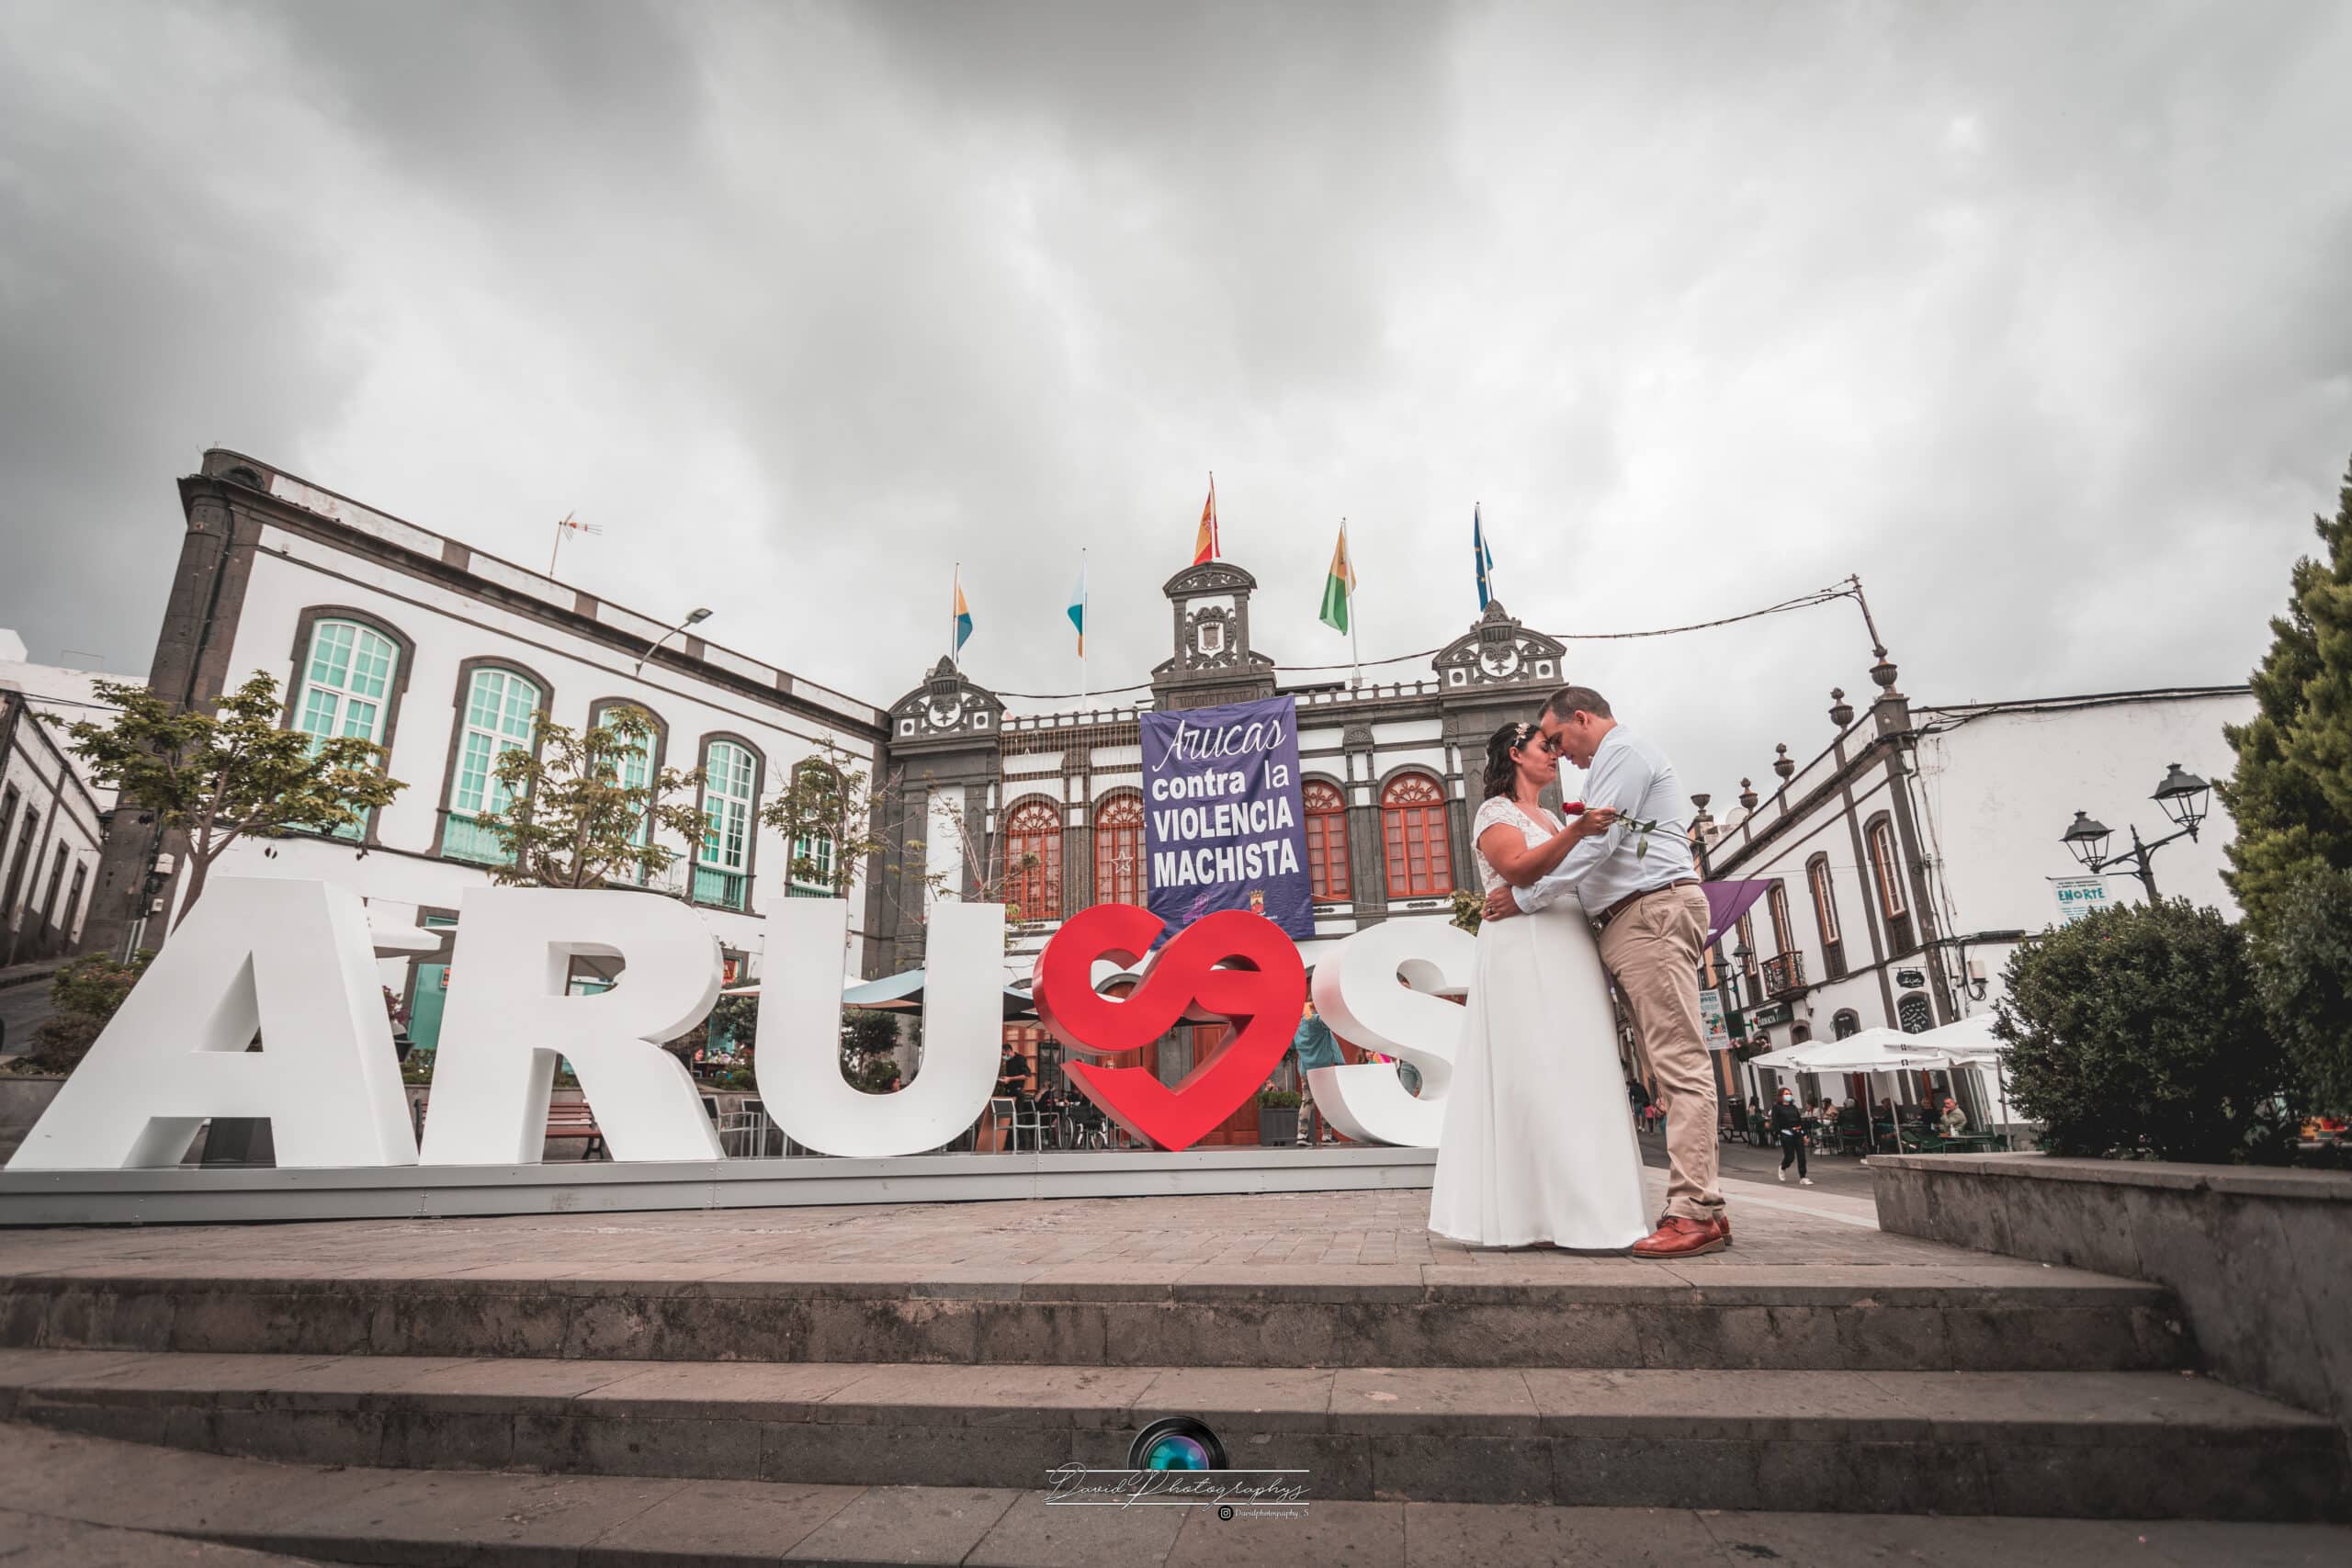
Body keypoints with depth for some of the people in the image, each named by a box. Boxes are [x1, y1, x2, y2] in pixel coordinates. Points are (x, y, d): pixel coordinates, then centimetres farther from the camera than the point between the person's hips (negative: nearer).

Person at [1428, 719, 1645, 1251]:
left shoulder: (1550, 820, 25)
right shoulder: (1495, 811, 0)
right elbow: (1519, 868, -17)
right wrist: (1575, 833, -28)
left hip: (1567, 955, 8)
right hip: (1525, 951, -8)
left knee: (1578, 1076, 4)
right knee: (1541, 1075, -12)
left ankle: (1585, 1210, 8)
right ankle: (1553, 1213, -11)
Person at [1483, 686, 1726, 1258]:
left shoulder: (1623, 751, -3)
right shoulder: (1615, 761, 29)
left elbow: (1597, 843, -13)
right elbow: (1604, 853, 28)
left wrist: (1525, 898, -7)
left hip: (1652, 911, -10)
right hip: (1630, 923, 10)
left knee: (1679, 1061, -13)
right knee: (1671, 1063, 5)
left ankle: (1696, 1213, -15)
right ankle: (1698, 1204, 5)